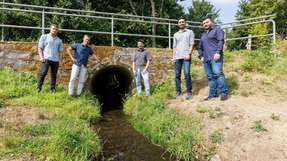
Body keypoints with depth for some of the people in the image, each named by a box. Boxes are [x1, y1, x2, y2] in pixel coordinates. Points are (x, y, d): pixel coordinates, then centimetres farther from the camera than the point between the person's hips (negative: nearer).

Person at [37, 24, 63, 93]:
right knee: (43, 73, -12)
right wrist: (41, 57, -5)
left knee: (54, 75, 5)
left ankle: (53, 88, 14)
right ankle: (39, 87, -3)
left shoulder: (59, 40, 16)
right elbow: (40, 47, 6)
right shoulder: (44, 37, 9)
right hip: (46, 58, -3)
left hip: (55, 60, 3)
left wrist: (59, 59, 5)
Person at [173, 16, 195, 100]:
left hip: (186, 56, -4)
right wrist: (174, 56, 8)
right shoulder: (176, 34, 20)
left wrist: (189, 54, -12)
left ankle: (188, 91, -5)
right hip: (178, 57, 4)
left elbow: (191, 44, 1)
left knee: (187, 74, -12)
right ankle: (178, 91, 9)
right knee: (177, 75, 2)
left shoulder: (190, 32, 9)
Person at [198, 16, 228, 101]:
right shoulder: (203, 35, 29)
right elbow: (200, 48, 31)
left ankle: (224, 93, -13)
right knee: (210, 77, 3)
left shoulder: (217, 29, 9)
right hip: (206, 59, 7)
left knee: (218, 73, -17)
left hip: (215, 57, -7)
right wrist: (201, 56, 15)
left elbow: (221, 41, -6)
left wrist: (218, 52, -18)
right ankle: (212, 94, 6)